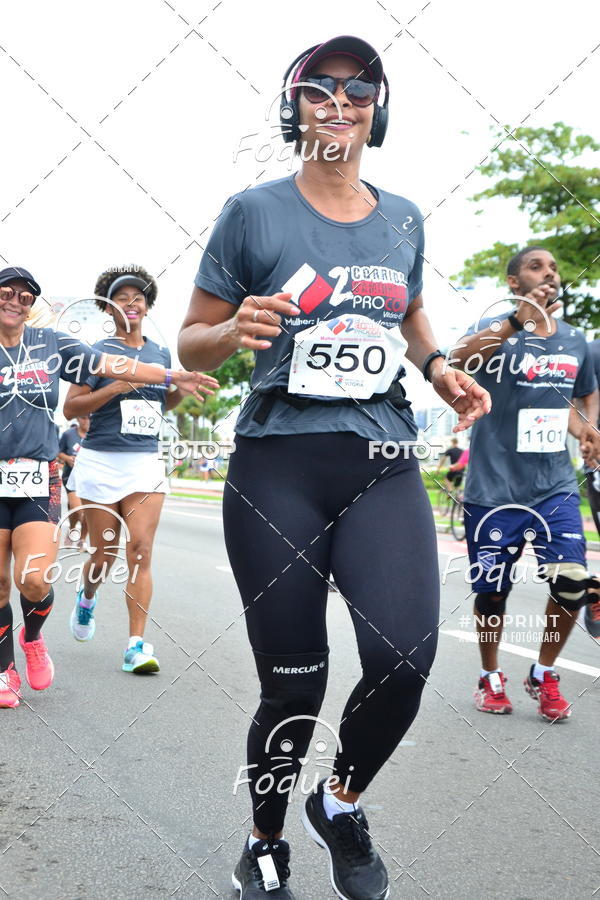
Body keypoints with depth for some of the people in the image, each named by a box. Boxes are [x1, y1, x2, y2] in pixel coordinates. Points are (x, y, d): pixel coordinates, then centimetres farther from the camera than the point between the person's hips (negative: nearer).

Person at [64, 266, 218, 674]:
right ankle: (87, 597, 40)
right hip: (102, 461, -2)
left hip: (146, 463, 3)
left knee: (140, 550, -8)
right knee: (105, 554, 4)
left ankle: (137, 645, -8)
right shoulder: (98, 353, -1)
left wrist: (182, 389, 5)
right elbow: (71, 407, -5)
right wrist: (118, 387, -17)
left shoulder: (162, 354, 12)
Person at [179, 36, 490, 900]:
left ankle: (342, 802, 18)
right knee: (294, 684, 0)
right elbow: (192, 342, 5)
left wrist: (438, 366, 9)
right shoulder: (255, 211, 2)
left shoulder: (403, 219, 13)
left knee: (405, 657, -15)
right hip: (278, 469, -3)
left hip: (383, 468, 3)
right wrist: (238, 329, -17)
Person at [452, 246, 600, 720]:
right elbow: (458, 358, -28)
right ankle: (491, 677, 31)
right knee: (492, 591, 6)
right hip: (494, 487, -3)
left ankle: (545, 675, 13)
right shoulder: (494, 330, -6)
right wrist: (517, 321, -41)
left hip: (555, 485, 3)